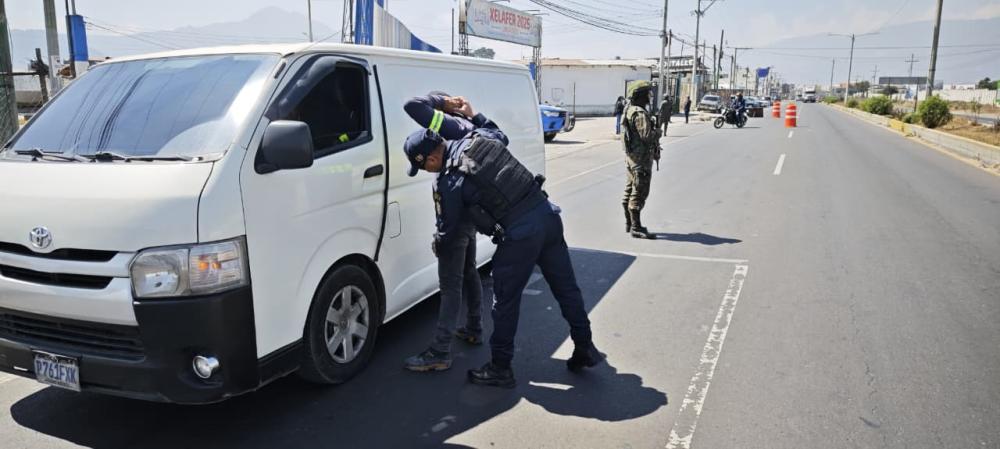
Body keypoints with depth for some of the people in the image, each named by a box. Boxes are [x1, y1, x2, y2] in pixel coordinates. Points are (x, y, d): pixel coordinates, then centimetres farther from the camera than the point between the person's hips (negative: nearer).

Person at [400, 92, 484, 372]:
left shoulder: (452, 125, -17)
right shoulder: (468, 126, 12)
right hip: (469, 212, 10)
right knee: (468, 272, 22)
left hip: (455, 215, -10)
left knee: (450, 284, -7)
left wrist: (439, 100, -10)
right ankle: (474, 330, 37)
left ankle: (440, 353, -1)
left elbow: (413, 106, -25)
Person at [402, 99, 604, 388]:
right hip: (547, 213, 7)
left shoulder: (449, 182, -9)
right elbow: (501, 136, 30)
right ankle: (585, 350, 30)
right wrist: (473, 115, 34)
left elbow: (447, 227, 4)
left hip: (519, 234, -7)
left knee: (506, 302, 9)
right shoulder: (478, 138, 7)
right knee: (566, 287, 17)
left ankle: (500, 368, 20)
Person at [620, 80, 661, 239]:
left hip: (631, 156, 10)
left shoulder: (629, 110, 13)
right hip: (641, 157, -10)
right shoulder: (640, 114, -19)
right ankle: (636, 228, -3)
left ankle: (629, 223, 23)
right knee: (639, 193, -6)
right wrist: (657, 132, -7)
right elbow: (646, 135, -27)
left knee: (630, 191, 15)